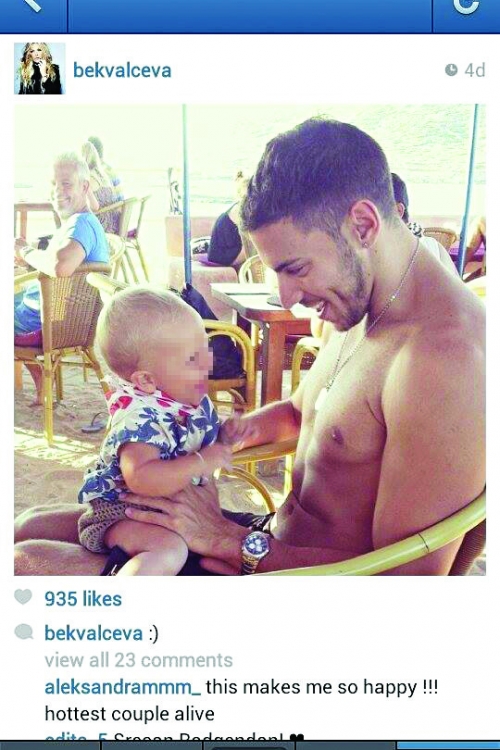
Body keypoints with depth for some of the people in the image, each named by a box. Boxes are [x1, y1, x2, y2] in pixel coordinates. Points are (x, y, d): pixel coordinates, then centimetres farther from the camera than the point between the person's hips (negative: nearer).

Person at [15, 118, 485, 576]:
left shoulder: (445, 357, -28)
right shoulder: (354, 303, 3)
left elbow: (405, 576, -25)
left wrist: (233, 541, -18)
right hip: (274, 544, 8)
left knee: (30, 560, -13)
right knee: (34, 527, 10)